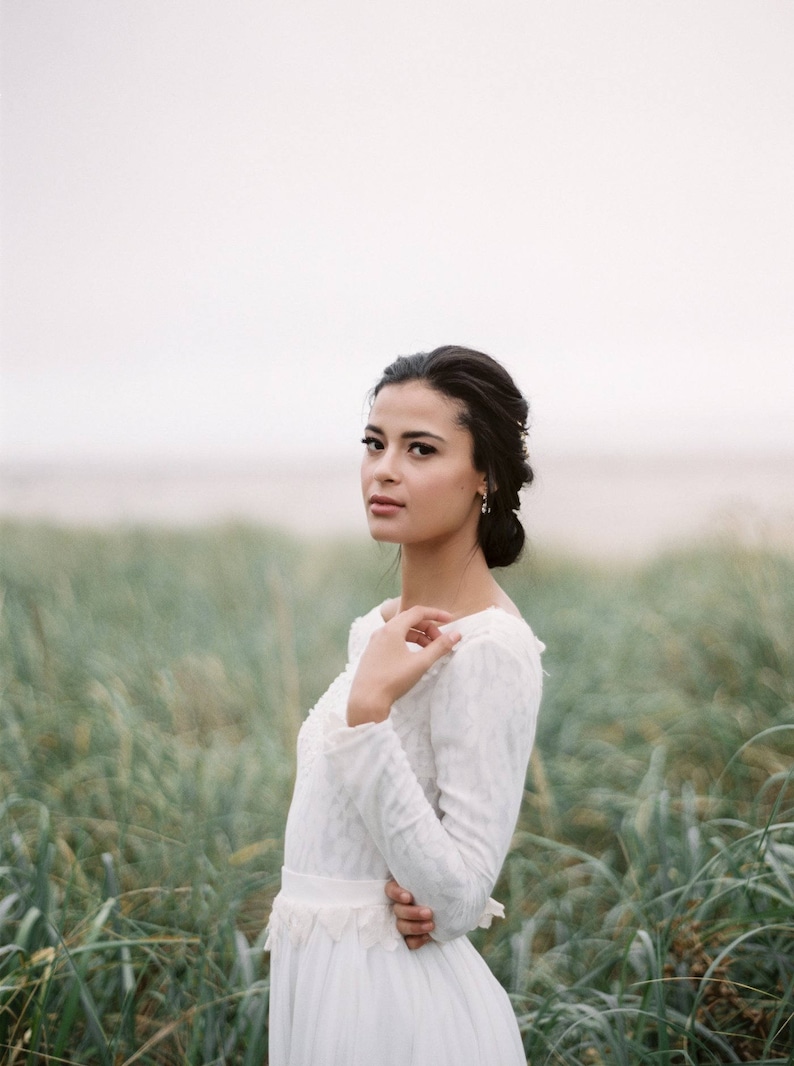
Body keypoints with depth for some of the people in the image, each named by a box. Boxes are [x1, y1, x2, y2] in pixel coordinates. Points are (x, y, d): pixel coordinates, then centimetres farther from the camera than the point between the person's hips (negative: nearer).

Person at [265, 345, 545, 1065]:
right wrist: (409, 891, -8)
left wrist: (368, 709, -27)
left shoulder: (489, 649, -19)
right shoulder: (377, 629, 6)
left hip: (398, 1003, -7)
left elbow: (457, 899, -22)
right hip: (315, 980, 7)